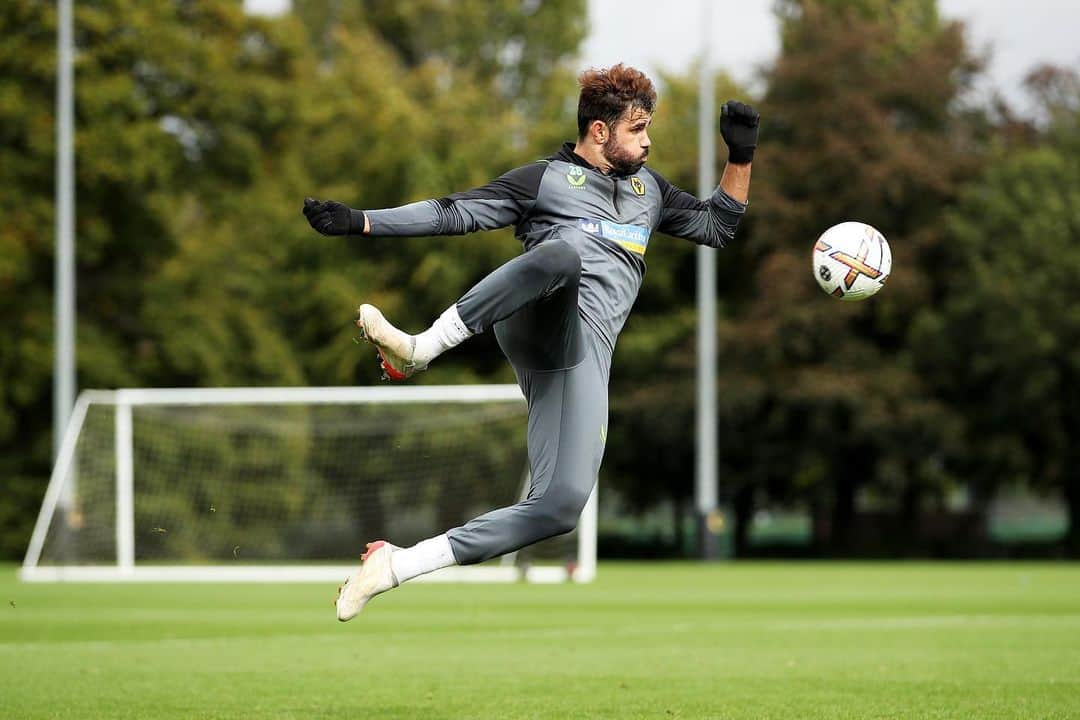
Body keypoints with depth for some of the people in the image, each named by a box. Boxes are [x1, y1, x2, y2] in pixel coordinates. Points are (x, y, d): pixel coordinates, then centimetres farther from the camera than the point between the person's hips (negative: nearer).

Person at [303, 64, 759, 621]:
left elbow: (717, 226, 39)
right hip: (538, 325, -4)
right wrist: (360, 221, -4)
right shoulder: (545, 178, 13)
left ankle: (399, 565, -13)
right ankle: (421, 348, -44)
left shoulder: (649, 188, 30)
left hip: (587, 354, 4)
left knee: (561, 507, -18)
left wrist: (740, 157, 23)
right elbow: (453, 213, 7)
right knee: (563, 252, -41)